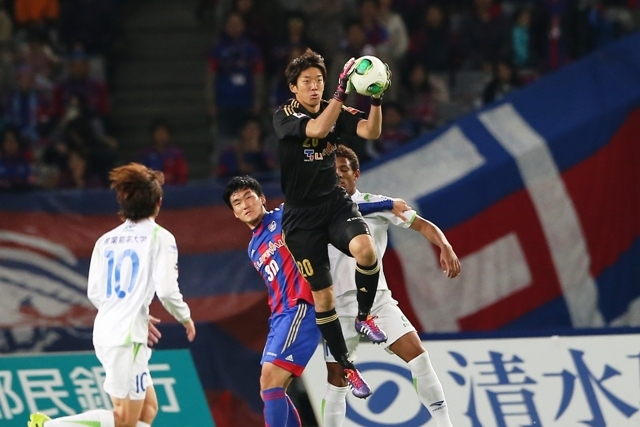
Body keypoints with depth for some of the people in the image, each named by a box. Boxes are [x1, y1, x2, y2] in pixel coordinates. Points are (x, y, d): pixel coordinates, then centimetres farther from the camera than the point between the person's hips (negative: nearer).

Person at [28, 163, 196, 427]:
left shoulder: (106, 240, 11)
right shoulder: (160, 237, -6)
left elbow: (94, 293, 11)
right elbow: (166, 290, -14)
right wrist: (185, 318, 6)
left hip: (105, 330, 7)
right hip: (127, 336, -7)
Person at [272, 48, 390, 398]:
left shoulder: (335, 111, 2)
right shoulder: (284, 117, -10)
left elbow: (371, 131, -13)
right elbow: (318, 129, -29)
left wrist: (376, 99, -30)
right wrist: (341, 93, -40)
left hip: (335, 202, 2)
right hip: (302, 215, -2)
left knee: (365, 249, -30)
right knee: (322, 296, -2)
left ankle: (364, 316, -5)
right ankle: (346, 367, 14)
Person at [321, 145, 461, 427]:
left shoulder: (375, 205, 3)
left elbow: (423, 225, -1)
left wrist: (445, 248, -18)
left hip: (376, 298, -1)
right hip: (339, 306, 1)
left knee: (417, 354, -18)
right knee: (336, 382, -1)